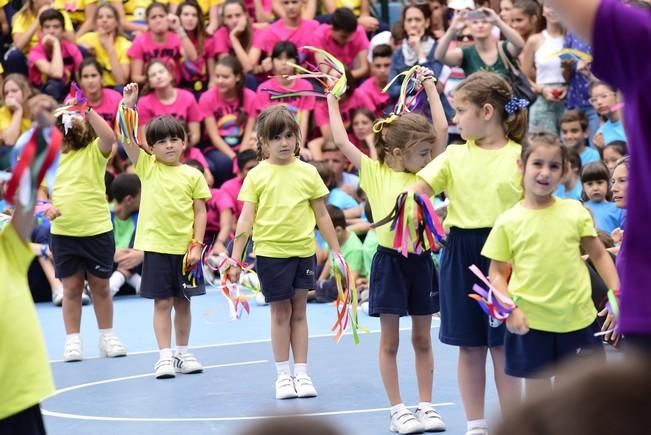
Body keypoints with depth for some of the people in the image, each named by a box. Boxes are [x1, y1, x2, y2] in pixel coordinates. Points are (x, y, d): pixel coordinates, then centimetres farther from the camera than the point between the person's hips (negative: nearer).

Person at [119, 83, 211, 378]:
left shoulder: (192, 175, 2)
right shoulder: (147, 167, 2)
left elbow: (200, 212, 2)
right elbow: (126, 137, -7)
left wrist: (197, 245, -6)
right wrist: (128, 104, -15)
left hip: (185, 248, 1)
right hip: (156, 246, -1)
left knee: (182, 301, 11)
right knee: (162, 302, -1)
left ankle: (182, 353, 22)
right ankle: (164, 357, 2)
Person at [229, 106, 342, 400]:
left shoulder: (308, 172, 3)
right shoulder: (257, 175, -2)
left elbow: (322, 216, 9)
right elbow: (246, 219, -2)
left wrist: (336, 250, 8)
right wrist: (235, 258, -6)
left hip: (303, 251, 2)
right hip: (270, 252, -2)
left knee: (299, 312, 8)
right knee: (280, 312, 5)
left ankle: (301, 373, 15)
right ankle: (283, 375, 13)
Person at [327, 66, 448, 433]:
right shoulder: (375, 174, -4)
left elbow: (443, 130, -2)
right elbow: (341, 140, -7)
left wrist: (429, 84, 0)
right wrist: (333, 100, -2)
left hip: (421, 261, 3)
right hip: (389, 261, -3)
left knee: (423, 339, 10)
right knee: (390, 341, 4)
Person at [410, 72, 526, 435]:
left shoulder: (519, 155, -4)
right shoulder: (454, 155, 5)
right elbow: (418, 189, -3)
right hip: (461, 254, 3)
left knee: (502, 344, 2)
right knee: (469, 345, 9)